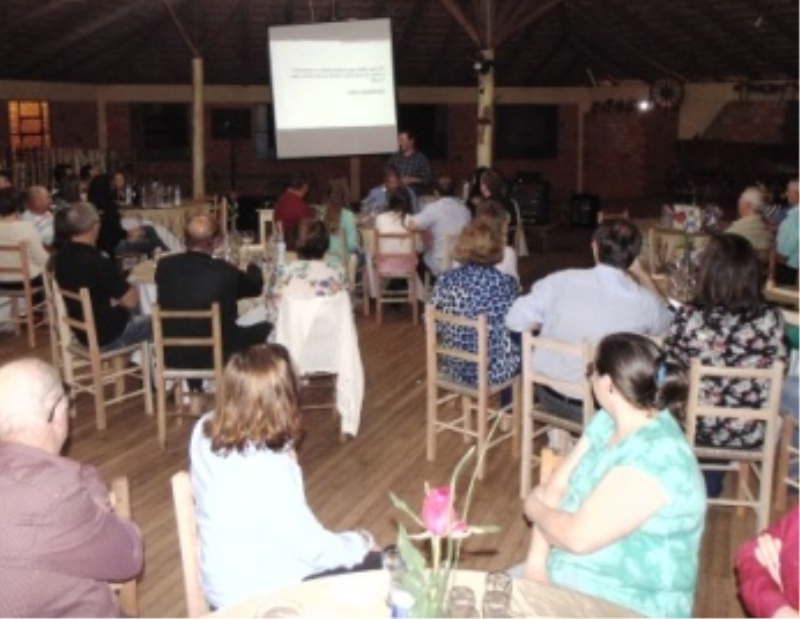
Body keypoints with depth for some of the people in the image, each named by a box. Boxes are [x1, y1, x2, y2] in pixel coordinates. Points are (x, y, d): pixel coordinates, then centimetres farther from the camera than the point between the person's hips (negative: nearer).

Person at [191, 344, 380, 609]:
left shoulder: (205, 431, -10)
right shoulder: (268, 470, -33)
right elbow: (313, 546, -21)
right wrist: (359, 544, -3)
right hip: (253, 593, -8)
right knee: (374, 565, 4)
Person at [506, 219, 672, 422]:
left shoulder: (561, 281, -15)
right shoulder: (643, 302, -14)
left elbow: (515, 320, -8)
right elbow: (665, 320, 10)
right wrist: (641, 274, 12)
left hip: (550, 397, 3)